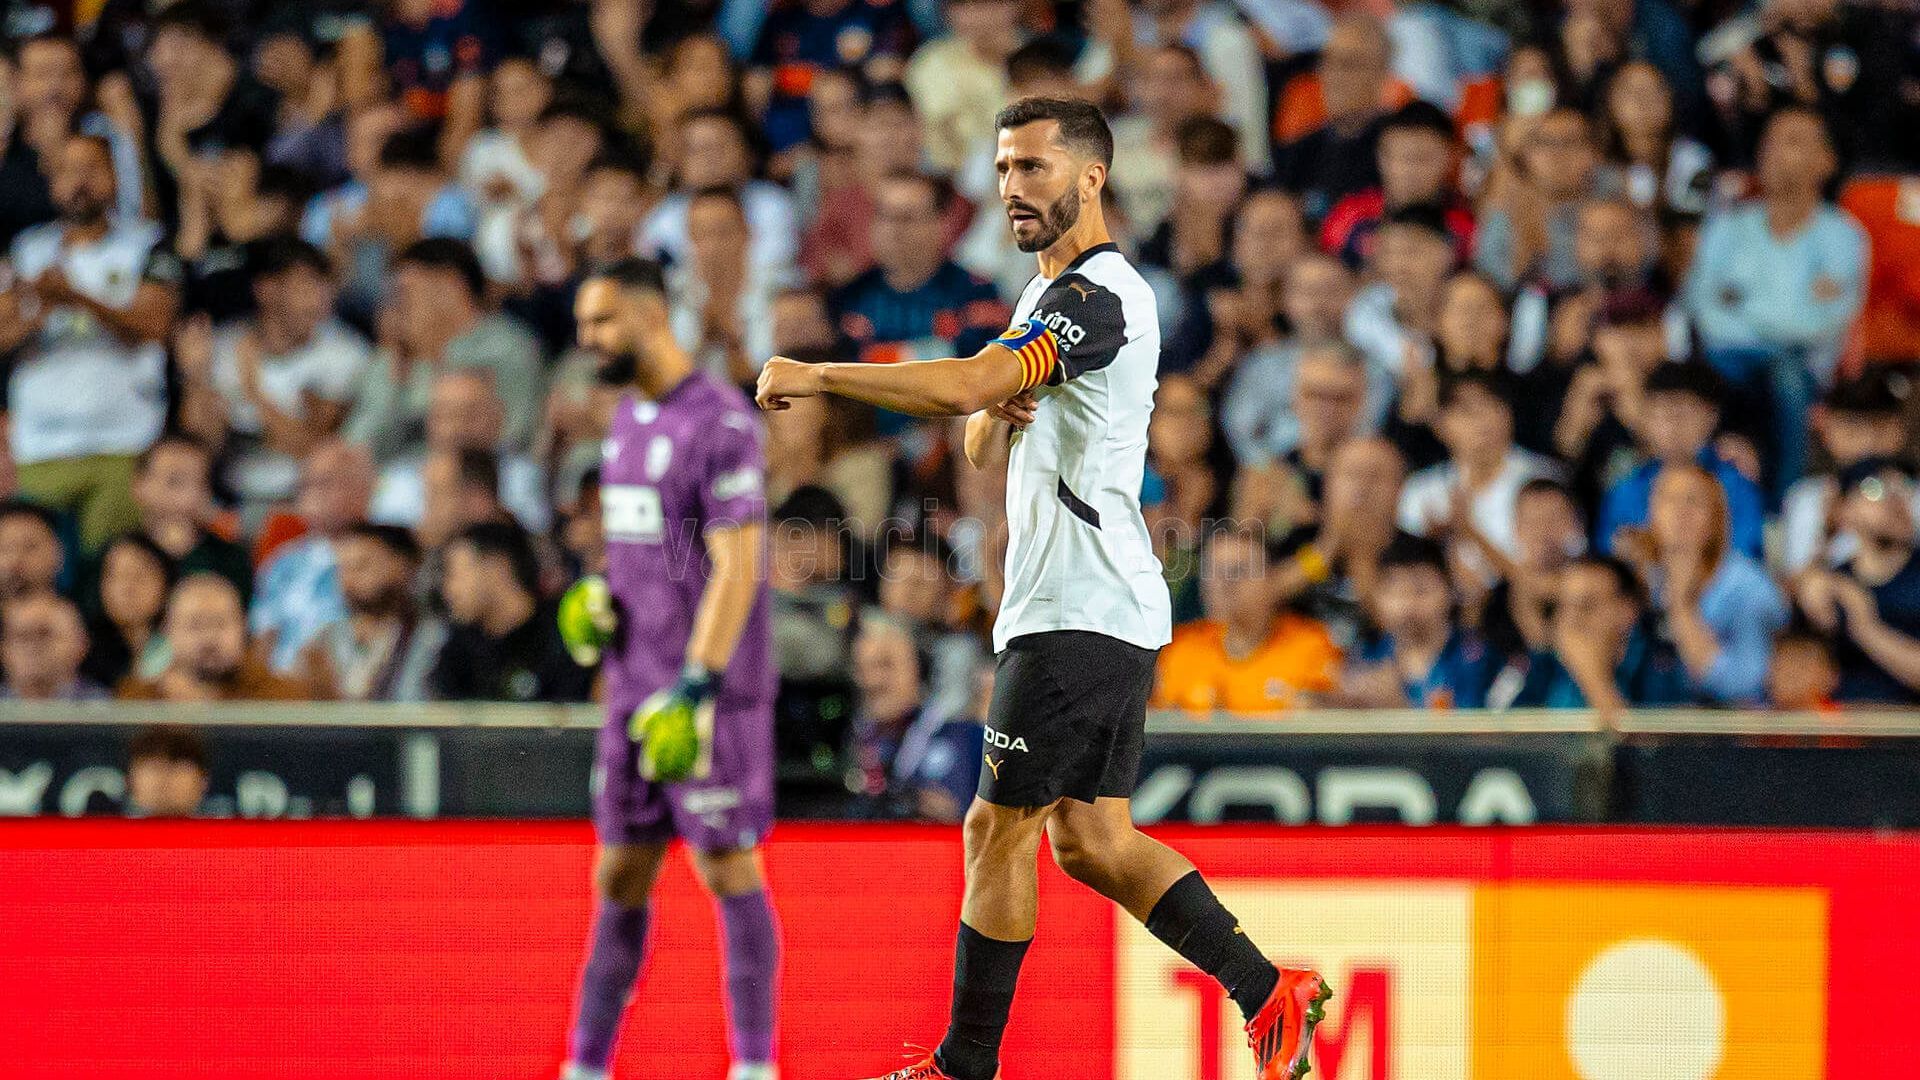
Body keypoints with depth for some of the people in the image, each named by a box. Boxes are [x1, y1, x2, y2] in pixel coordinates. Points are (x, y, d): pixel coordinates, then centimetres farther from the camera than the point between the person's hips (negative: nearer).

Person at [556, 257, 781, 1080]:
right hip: (636, 688, 8)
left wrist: (695, 688, -23)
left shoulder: (721, 423, -13)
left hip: (711, 687, -8)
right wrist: (599, 604, 6)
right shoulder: (629, 416, 14)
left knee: (728, 871, -5)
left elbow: (736, 570, -18)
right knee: (620, 877, 8)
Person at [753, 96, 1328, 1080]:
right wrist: (997, 416, -2)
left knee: (1000, 829, -5)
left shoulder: (1099, 297, -15)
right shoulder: (1048, 297, 19)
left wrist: (816, 375, -23)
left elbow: (964, 386, -28)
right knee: (1091, 840, 9)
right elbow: (979, 435, 22)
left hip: (1080, 611, -10)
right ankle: (1269, 993, 8)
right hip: (1100, 614, 10)